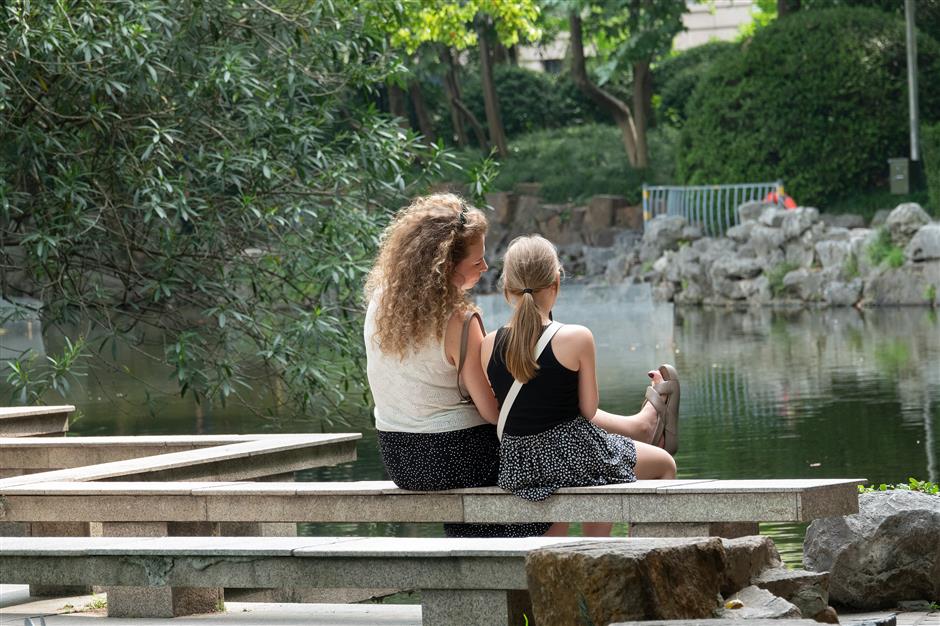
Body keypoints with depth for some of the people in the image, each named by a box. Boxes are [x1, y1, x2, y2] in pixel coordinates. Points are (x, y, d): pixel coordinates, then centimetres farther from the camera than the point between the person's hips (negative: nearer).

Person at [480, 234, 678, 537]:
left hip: (516, 470, 5)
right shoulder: (576, 338, -17)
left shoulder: (489, 345, -6)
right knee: (664, 463, 22)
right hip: (572, 457, -5)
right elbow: (588, 411, -9)